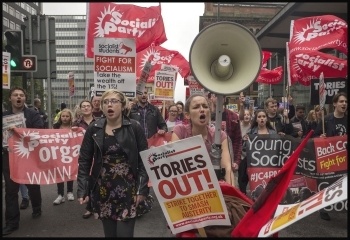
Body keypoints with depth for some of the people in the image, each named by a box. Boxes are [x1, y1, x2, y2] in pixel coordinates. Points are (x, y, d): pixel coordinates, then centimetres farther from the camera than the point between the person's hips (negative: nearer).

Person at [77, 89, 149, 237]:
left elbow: (144, 160, -5)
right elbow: (84, 161, 4)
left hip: (128, 188, -2)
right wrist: (82, 190, -2)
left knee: (124, 233, 0)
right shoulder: (93, 129, 2)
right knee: (109, 233, 13)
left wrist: (142, 189, -10)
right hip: (103, 189, 3)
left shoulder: (135, 128, -5)